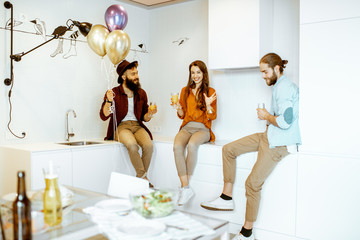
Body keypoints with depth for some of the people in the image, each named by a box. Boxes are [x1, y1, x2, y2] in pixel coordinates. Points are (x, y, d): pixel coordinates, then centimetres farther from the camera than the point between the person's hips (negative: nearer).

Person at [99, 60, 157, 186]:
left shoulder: (141, 93, 13)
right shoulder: (113, 93, 1)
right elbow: (104, 116, -5)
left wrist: (149, 114, -6)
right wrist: (109, 101, -20)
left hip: (137, 126, 3)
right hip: (121, 127, -3)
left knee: (148, 145, -28)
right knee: (132, 145, -35)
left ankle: (140, 178, -10)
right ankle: (144, 177, -18)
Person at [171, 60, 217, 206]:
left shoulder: (210, 91, 8)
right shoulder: (185, 91, 17)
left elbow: (212, 117, 3)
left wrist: (208, 105, -15)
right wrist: (178, 108, -2)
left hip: (202, 129, -2)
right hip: (187, 127, 3)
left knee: (192, 145, -36)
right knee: (177, 146, -32)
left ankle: (185, 186, -23)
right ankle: (186, 188, -28)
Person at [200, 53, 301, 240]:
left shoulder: (285, 87, -17)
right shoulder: (279, 86, 15)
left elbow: (285, 121, -27)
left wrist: (267, 116, -10)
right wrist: (268, 116, 9)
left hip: (279, 143, -11)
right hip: (269, 136, 11)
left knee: (253, 183, -10)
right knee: (228, 149, 7)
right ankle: (227, 198, 10)